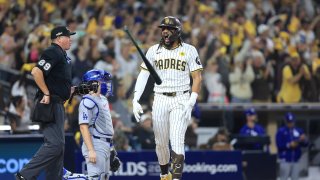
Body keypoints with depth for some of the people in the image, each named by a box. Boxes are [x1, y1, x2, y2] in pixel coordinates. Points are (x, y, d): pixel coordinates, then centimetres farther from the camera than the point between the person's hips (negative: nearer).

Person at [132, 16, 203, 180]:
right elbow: (143, 75, 2)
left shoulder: (189, 51, 0)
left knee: (177, 140, -14)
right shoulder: (154, 51, 6)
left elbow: (197, 78, -2)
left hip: (180, 100, -3)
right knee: (161, 142, 9)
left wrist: (191, 102, -13)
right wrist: (135, 100, -9)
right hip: (160, 99, 3)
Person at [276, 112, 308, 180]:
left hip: (296, 159, 5)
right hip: (285, 160, -5)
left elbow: (305, 145, 7)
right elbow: (279, 145, -10)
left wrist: (304, 140, -15)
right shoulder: (281, 131, -3)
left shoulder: (299, 131, 10)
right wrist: (289, 145, -22)